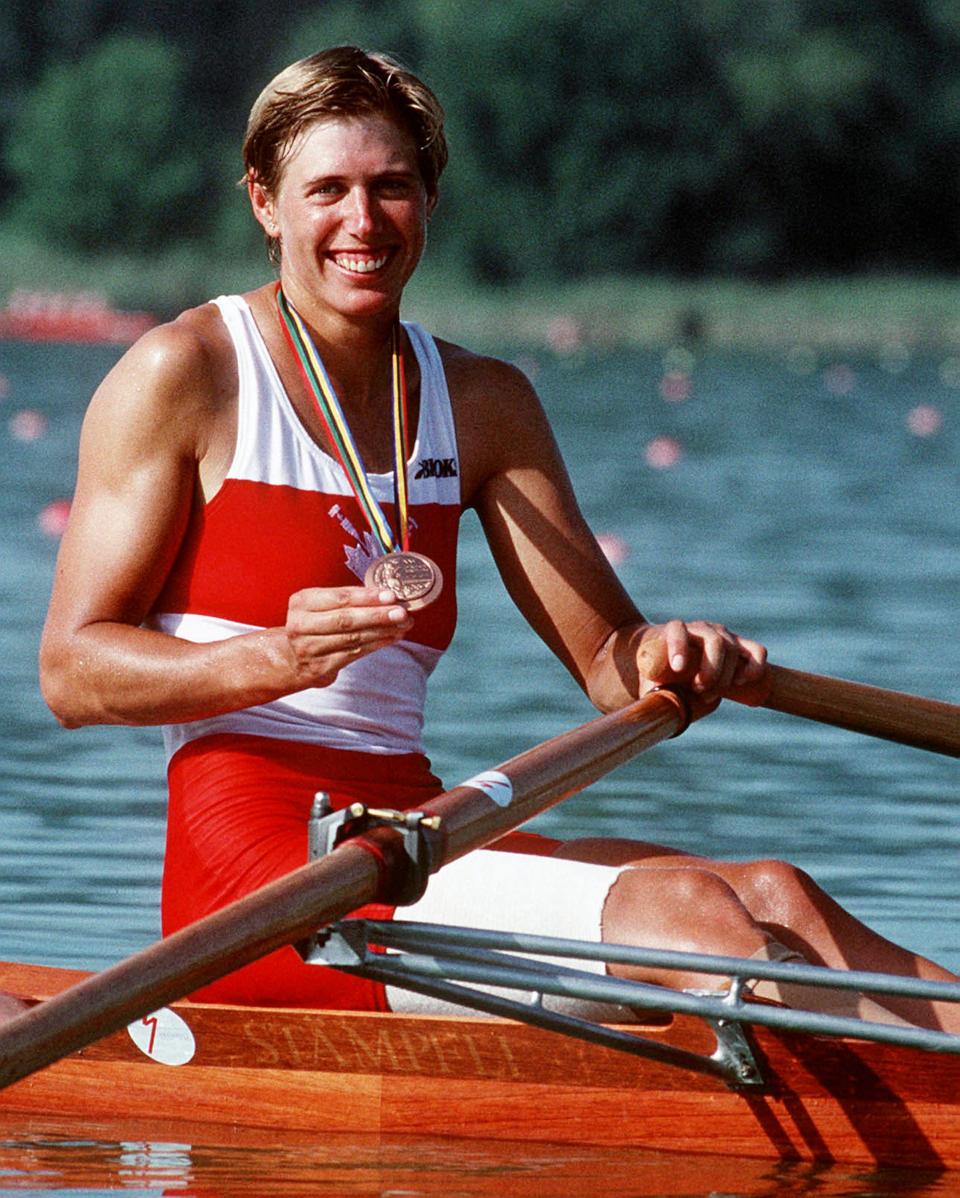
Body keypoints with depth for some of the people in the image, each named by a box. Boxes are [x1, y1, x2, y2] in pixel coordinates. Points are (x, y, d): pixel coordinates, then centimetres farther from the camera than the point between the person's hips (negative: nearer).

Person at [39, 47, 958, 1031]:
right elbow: (71, 673, -4)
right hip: (253, 855, -6)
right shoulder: (181, 375, 0)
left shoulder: (484, 404, 17)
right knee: (680, 912, -27)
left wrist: (675, 660, -12)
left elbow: (608, 661, 14)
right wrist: (272, 660, -23)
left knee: (771, 896, -20)